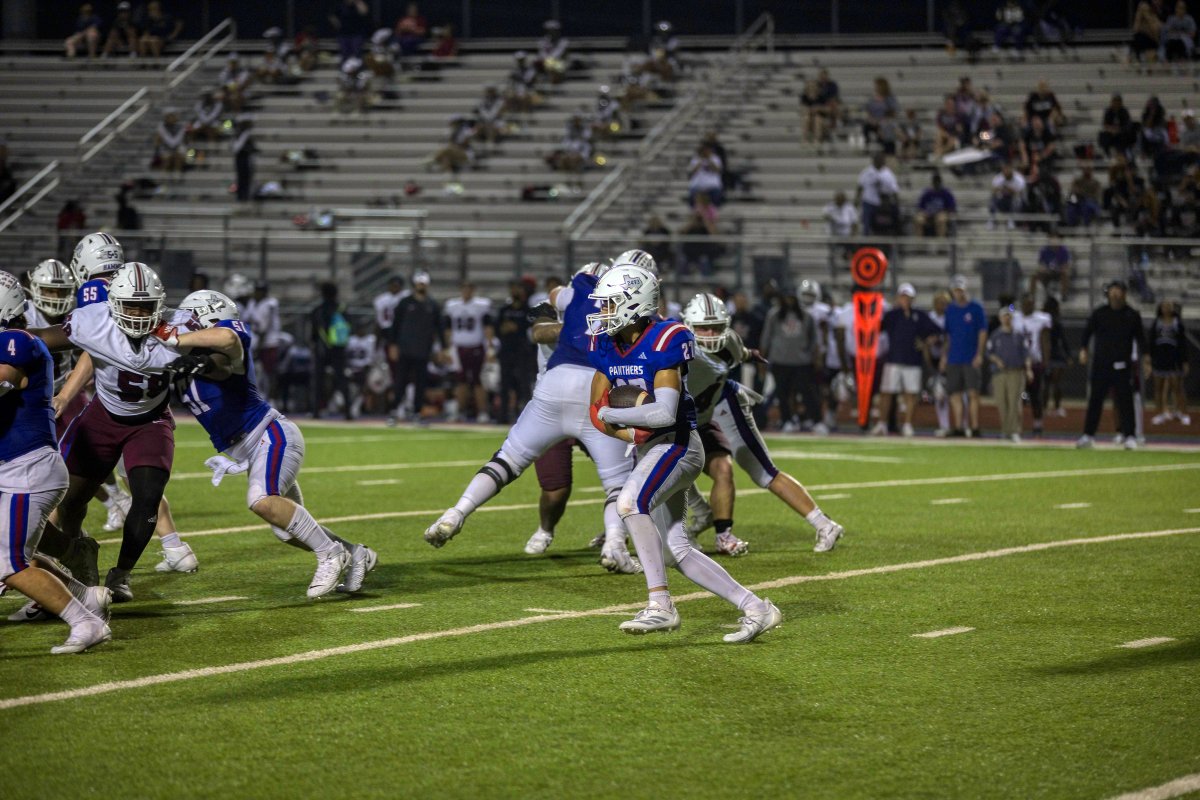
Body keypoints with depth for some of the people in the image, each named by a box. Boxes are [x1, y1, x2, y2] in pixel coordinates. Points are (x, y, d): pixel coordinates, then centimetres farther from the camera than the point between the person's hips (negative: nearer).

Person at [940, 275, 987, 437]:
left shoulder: (976, 308, -1)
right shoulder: (950, 309, 12)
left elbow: (983, 332, -3)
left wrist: (979, 354, -11)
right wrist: (944, 356, 11)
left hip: (971, 359, -5)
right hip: (953, 359, 5)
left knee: (973, 393, -7)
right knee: (954, 394, 3)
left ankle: (975, 428, -6)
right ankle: (958, 427, 9)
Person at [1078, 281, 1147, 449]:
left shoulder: (1132, 315, 4)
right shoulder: (1099, 313, 6)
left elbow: (1141, 338, 5)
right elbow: (1087, 331, 8)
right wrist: (1083, 350, -6)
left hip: (1122, 365, -1)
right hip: (1100, 364, 1)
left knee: (1125, 401, -4)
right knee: (1094, 400, 3)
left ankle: (1129, 436, 0)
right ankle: (1088, 435, 9)